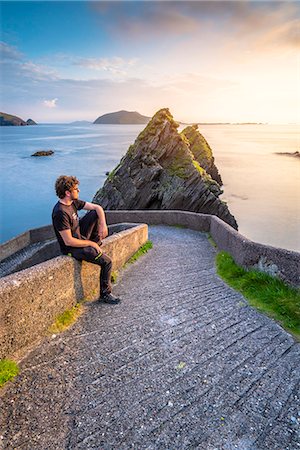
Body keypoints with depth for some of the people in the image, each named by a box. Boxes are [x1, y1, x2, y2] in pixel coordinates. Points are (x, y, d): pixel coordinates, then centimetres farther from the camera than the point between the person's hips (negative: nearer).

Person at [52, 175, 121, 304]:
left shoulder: (73, 201, -3)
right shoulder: (60, 213, -30)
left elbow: (97, 208, 1)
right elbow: (69, 241, -28)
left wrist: (103, 225, -14)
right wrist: (90, 243, -18)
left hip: (80, 235, 9)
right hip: (72, 248, -8)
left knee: (95, 213, -1)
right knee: (106, 261, -13)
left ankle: (97, 242, 13)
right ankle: (105, 294, 5)